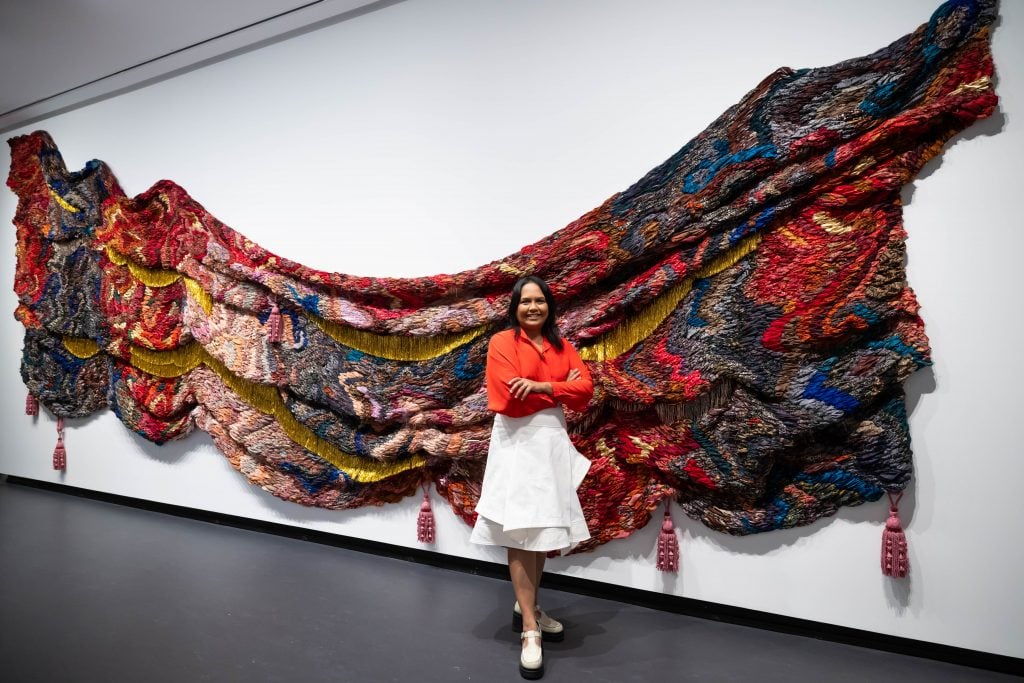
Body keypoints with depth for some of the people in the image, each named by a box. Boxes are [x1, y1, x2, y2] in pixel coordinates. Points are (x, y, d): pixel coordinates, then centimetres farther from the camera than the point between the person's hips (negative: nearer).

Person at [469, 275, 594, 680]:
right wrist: (561, 389, -6)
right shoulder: (501, 343, -5)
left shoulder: (561, 346, 11)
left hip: (553, 441, 6)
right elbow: (511, 398, -15)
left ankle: (526, 607, 30)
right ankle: (530, 631, 5)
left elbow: (586, 388, -2)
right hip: (518, 444, -5)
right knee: (521, 532, -2)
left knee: (545, 530, 12)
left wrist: (541, 386, -16)